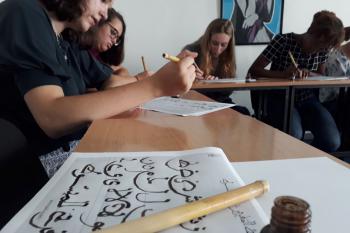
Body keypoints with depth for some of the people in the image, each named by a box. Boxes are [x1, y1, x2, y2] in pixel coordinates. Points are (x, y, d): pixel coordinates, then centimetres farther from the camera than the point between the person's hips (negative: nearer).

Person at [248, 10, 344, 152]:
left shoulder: (323, 49, -2)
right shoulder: (283, 41, -14)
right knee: (294, 135, -32)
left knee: (332, 142, -17)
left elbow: (321, 75, 14)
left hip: (307, 99, 4)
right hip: (280, 98, -4)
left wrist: (308, 72, -11)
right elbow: (253, 70, -18)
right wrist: (283, 74, -35)